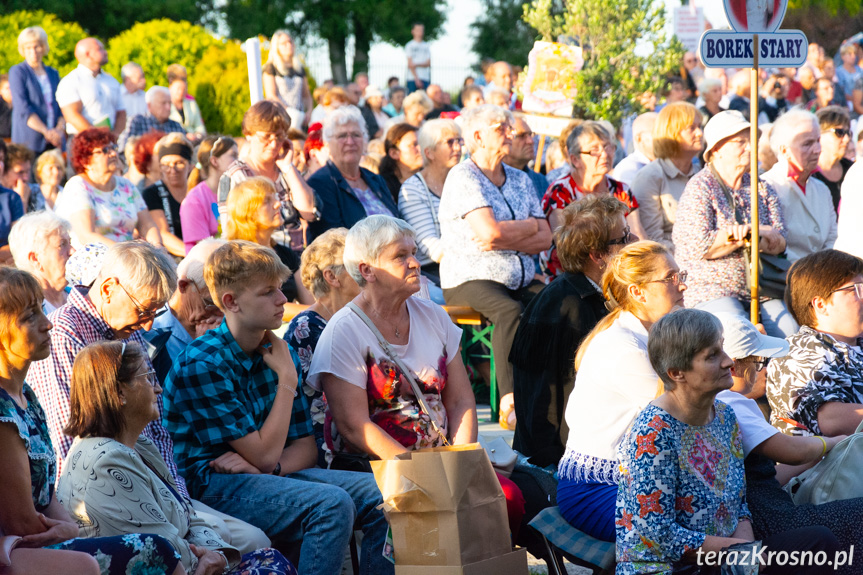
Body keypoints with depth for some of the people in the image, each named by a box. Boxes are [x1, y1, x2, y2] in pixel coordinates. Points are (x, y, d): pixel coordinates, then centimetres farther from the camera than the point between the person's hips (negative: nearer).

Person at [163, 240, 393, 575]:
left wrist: (271, 468, -13)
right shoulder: (201, 365, -16)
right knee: (332, 505, -29)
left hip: (277, 473, 8)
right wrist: (287, 379, -10)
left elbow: (305, 447, 9)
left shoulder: (279, 352, 7)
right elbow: (265, 453, -16)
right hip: (215, 485, -7)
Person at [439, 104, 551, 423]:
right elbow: (490, 231, -17)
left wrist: (503, 240, -9)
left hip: (520, 279, 6)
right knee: (511, 311, -35)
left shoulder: (520, 180, 18)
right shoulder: (463, 177, -3)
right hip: (470, 278, -6)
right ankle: (510, 399, -36)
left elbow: (545, 239, 9)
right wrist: (529, 226, 2)